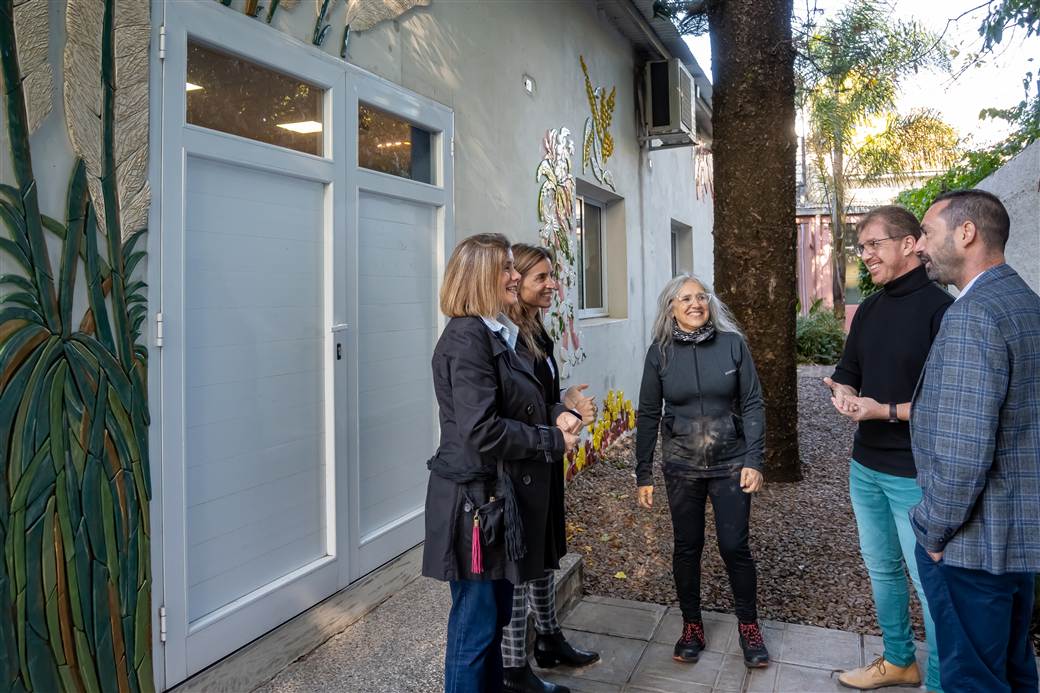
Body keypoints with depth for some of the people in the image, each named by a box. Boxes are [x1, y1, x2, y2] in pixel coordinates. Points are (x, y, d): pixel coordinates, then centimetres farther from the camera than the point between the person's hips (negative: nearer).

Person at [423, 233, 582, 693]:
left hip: (500, 498, 10)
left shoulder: (497, 334, 13)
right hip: (477, 501, -10)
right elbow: (482, 430, -25)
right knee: (476, 624, 4)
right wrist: (554, 442, -14)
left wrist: (558, 415, 1)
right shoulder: (467, 338, -18)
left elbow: (518, 405, 21)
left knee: (495, 615, 21)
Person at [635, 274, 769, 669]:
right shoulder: (660, 352, -4)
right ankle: (692, 626, 29)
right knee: (687, 547, 11)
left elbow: (752, 405, -3)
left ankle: (749, 626, 27)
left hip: (731, 464, -1)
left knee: (734, 546, 5)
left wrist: (754, 460, -10)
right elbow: (648, 415, -1)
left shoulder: (732, 344, -6)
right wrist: (643, 474, 0)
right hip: (681, 468, 1)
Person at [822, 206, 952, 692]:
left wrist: (886, 411, -22)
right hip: (865, 468, 8)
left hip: (916, 475, -8)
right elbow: (848, 374, 13)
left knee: (930, 584, 1)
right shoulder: (868, 311, 9)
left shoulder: (941, 309, -15)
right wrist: (843, 394, -9)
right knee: (882, 570, 21)